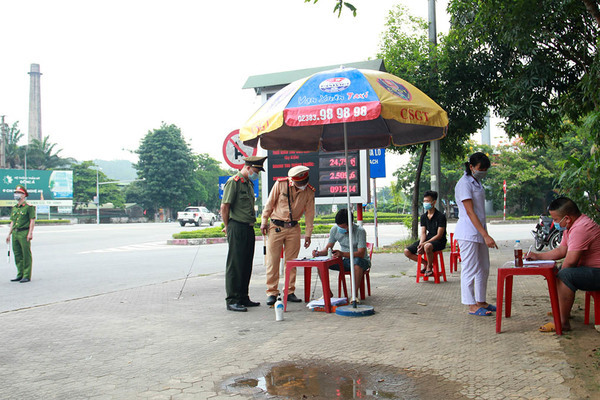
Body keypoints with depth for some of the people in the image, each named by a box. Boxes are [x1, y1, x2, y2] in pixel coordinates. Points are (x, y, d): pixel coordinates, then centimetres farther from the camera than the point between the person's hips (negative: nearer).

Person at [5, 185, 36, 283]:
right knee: (17, 255, 10)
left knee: (26, 255, -4)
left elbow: (32, 220, -9)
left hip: (24, 233, -7)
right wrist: (9, 234, 15)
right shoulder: (14, 208, 17)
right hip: (15, 233, 8)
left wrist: (30, 233, -16)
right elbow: (12, 222, 21)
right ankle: (20, 275, 18)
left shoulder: (29, 207, -4)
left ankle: (27, 276, -1)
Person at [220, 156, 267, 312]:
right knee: (235, 265, -5)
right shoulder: (234, 182, -9)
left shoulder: (249, 184, 19)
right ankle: (232, 301, 0)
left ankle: (243, 298, 21)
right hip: (237, 229, -9)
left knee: (246, 265, 12)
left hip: (249, 229, 9)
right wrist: (228, 227, -3)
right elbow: (224, 207, -13)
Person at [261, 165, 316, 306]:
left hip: (294, 228, 2)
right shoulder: (280, 184, -9)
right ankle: (272, 293, 4)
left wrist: (308, 234, 3)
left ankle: (290, 292, 13)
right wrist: (264, 222, -1)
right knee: (273, 261, -2)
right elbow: (269, 204, -1)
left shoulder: (309, 192, -2)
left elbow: (309, 214, 4)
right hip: (276, 227, -2)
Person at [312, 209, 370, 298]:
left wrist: (342, 254, -43)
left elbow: (361, 254, -29)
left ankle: (355, 294, -29)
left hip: (362, 261, -5)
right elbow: (328, 249, 1)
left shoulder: (360, 231, -21)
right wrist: (319, 253, -23)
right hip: (345, 261, 5)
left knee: (357, 261, -41)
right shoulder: (334, 230, -6)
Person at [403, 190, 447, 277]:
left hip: (438, 241, -7)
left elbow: (439, 235, -16)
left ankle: (429, 267, -13)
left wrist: (424, 243, -25)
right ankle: (427, 263, 7)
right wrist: (420, 244, -17)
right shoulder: (423, 216, 10)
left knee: (427, 246, -42)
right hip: (427, 240, 7)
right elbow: (423, 233, 5)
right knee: (407, 251, -9)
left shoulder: (440, 216, -11)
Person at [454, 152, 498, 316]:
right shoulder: (464, 183, -13)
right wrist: (486, 235, -23)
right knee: (470, 269, -5)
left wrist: (484, 234, 16)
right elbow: (470, 212, -19)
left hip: (479, 231, 10)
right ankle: (472, 306, 1)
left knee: (484, 268, 13)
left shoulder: (477, 183, 16)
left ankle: (481, 301, 23)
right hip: (468, 233, -9)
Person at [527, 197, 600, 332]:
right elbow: (562, 250, 18)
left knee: (565, 275, -30)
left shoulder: (580, 228, -26)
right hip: (589, 269, 12)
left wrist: (559, 274, -11)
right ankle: (564, 311, 27)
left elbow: (570, 261, -29)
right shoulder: (571, 226, 9)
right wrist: (538, 256, 16)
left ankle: (563, 323, -24)